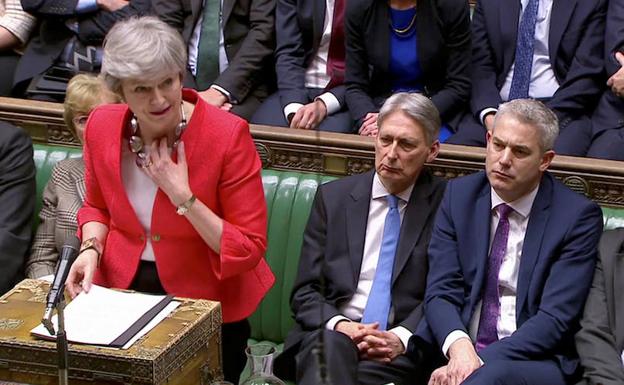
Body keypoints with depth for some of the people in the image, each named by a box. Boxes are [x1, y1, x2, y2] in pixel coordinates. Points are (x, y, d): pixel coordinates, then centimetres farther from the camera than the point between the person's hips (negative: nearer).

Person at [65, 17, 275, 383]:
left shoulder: (229, 135, -18)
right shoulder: (101, 126, -5)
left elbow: (250, 249, -16)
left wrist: (182, 196, -23)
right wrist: (91, 248, -5)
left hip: (205, 301, -3)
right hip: (121, 289, 3)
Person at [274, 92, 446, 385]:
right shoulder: (332, 197, 12)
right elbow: (305, 291, 9)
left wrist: (402, 337, -16)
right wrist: (339, 325, -12)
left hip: (401, 347, -1)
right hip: (330, 332, 2)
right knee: (330, 345, -35)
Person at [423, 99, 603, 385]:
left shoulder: (578, 215, -2)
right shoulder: (459, 195, 10)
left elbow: (556, 318, -9)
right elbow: (440, 292, 3)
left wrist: (480, 362, -19)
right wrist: (458, 345, -19)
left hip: (533, 361, -4)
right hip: (454, 352, 4)